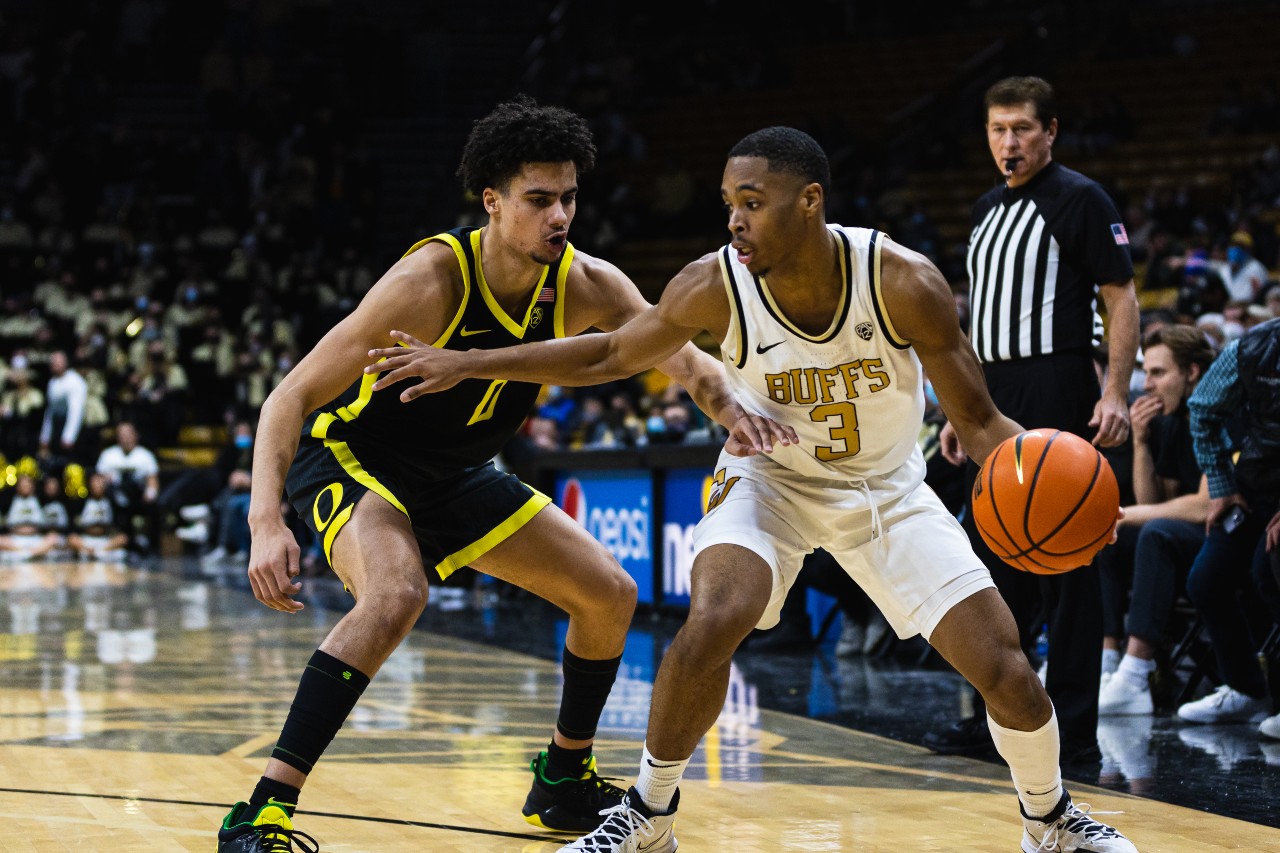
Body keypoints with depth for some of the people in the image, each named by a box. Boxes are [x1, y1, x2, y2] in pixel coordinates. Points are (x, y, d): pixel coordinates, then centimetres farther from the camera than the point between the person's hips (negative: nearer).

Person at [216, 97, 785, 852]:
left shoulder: (587, 286, -15)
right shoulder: (432, 279, -31)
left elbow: (682, 358, -9)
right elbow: (293, 395, -30)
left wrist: (734, 411, -34)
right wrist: (267, 521, -44)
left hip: (455, 475, 7)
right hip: (353, 456, -7)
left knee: (611, 595, 7)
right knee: (397, 593, -37)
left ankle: (564, 784, 28)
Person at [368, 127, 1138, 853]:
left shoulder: (905, 284, -28)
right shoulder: (717, 287, -24)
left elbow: (979, 421, -19)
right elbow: (609, 355, -7)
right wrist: (465, 364, -10)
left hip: (887, 490, 0)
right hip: (771, 479, 0)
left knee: (1004, 667, -7)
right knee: (712, 624, -29)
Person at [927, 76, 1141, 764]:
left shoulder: (1080, 199, -5)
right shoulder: (987, 210, 17)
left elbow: (1121, 301, -9)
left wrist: (1115, 394, -19)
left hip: (1056, 396, -8)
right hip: (996, 405, 8)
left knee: (1064, 564, -5)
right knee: (994, 560, 11)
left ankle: (1074, 729, -1)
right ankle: (995, 718, 20)